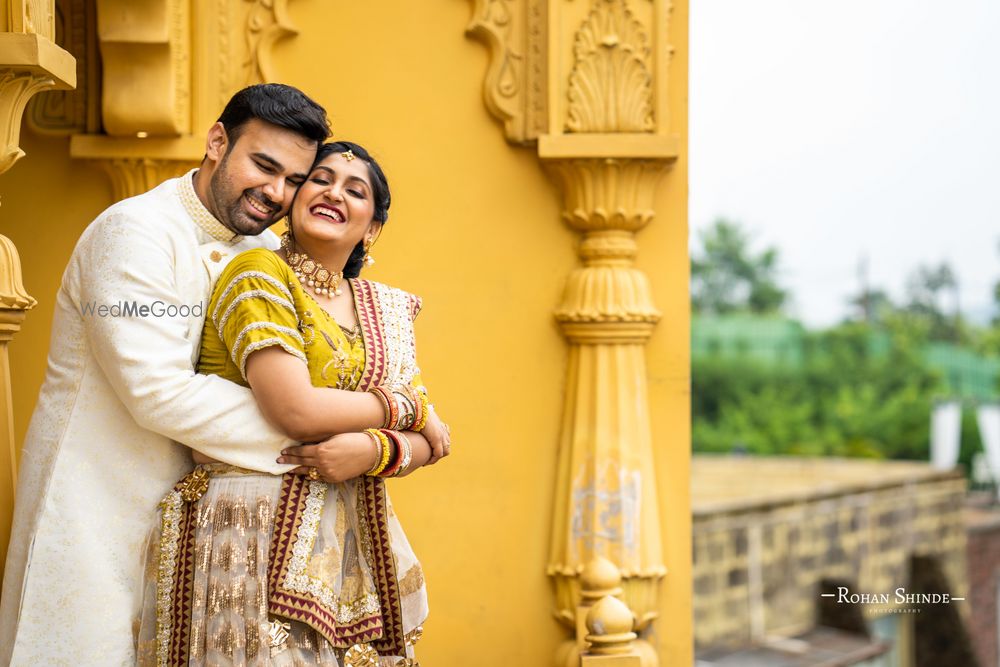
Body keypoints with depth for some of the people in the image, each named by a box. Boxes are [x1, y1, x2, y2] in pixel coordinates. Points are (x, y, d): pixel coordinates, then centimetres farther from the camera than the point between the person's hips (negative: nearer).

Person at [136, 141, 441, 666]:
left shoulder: (387, 310, 15)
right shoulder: (259, 273, -5)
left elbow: (424, 442, 10)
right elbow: (295, 410, -17)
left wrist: (374, 451, -12)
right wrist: (401, 407, -4)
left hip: (353, 539, 6)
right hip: (254, 522, -6)